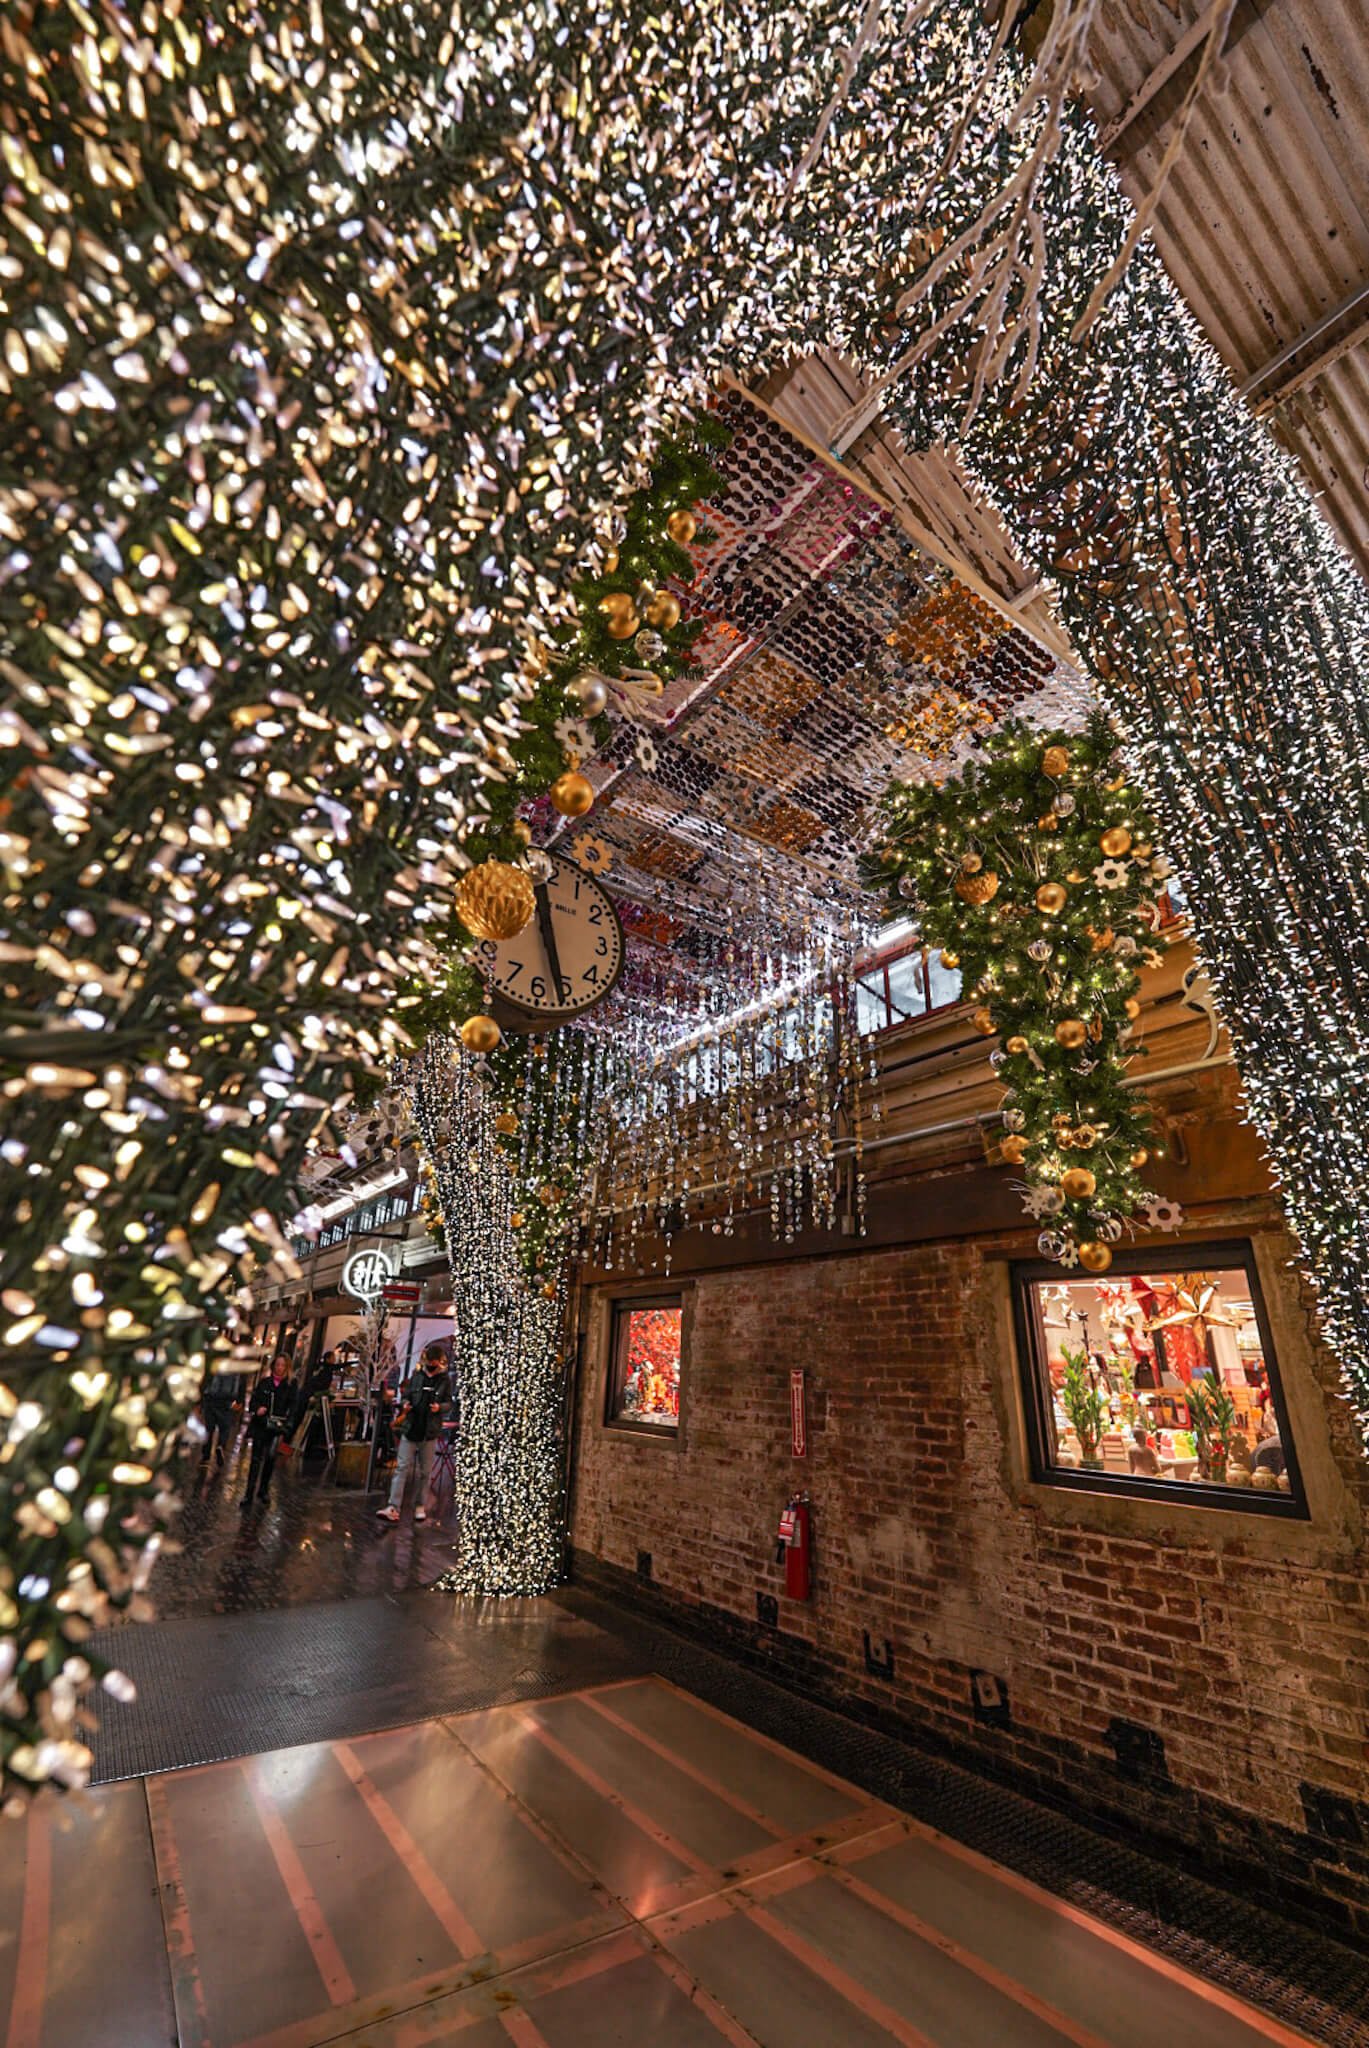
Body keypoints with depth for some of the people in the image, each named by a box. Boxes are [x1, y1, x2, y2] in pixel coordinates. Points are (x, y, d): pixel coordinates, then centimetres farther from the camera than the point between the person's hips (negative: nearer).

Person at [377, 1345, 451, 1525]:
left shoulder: (445, 1380, 0)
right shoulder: (416, 1376, 6)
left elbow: (448, 1402, 1)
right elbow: (406, 1395, 12)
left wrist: (440, 1407, -20)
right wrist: (405, 1404, -10)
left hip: (430, 1432, -1)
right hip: (410, 1429, 1)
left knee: (425, 1471, 8)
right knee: (402, 1467, -2)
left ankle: (420, 1506, 20)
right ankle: (393, 1507, 0)